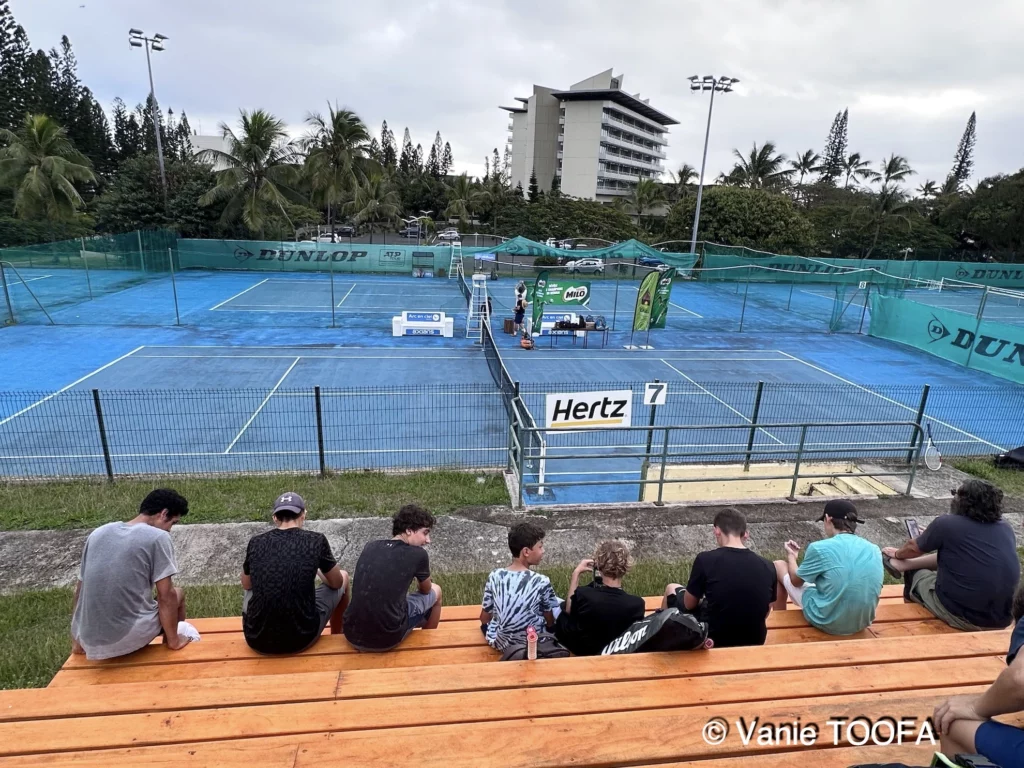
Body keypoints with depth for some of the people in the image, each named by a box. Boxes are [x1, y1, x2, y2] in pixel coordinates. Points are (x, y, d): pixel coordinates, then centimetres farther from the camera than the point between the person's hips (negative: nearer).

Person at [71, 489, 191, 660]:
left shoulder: (98, 533, 8)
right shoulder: (158, 537, -10)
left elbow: (79, 592, 15)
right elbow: (166, 596, -10)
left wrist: (77, 642, 25)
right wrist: (174, 640, 2)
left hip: (90, 643, 6)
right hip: (128, 638, -6)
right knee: (176, 594, 23)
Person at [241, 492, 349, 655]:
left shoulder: (256, 543, 0)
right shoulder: (316, 540, -7)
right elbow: (336, 582, 9)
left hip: (256, 640, 3)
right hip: (301, 639, -3)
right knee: (344, 577, 22)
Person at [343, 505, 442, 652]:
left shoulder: (370, 547, 8)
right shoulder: (418, 554, -5)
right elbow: (425, 590, 16)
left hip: (353, 636, 5)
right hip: (388, 639, -5)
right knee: (435, 591, 21)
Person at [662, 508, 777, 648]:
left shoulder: (706, 559, -19)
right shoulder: (768, 567, -9)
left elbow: (689, 604, -5)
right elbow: (765, 613, 4)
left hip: (712, 639, -4)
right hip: (754, 642, 4)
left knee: (672, 588, 22)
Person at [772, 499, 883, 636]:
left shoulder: (820, 548, -19)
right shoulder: (875, 550, -4)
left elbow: (796, 580, -2)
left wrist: (791, 556, 18)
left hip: (826, 622, -5)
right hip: (862, 623, 5)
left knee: (779, 566, 15)